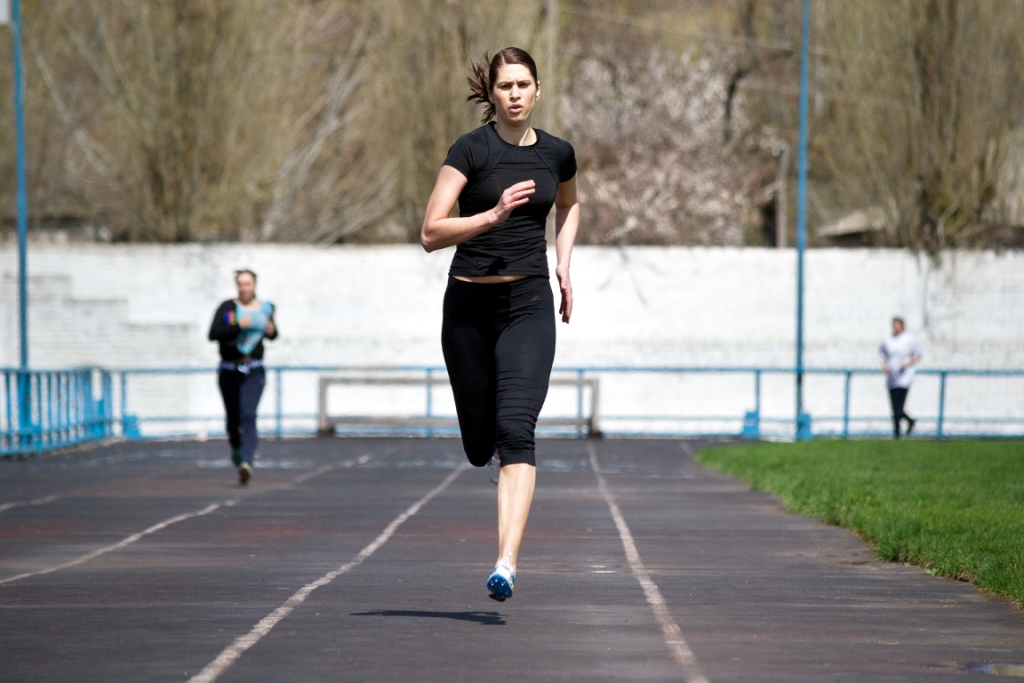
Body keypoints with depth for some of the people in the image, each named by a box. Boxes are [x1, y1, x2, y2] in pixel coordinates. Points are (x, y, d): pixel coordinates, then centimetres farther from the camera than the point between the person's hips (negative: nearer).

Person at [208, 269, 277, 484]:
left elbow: (273, 334, 22)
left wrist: (272, 331, -2)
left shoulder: (264, 309, 5)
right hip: (229, 371, 1)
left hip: (254, 371, -1)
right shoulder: (227, 308, -2)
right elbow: (213, 334, -14)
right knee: (233, 417, 12)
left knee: (248, 415, -17)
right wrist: (238, 326, -26)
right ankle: (236, 449, 43)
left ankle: (246, 463, -28)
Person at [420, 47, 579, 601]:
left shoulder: (557, 154, 6)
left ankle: (507, 564, -25)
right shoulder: (471, 150, -6)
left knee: (515, 429, -18)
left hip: (528, 305, 1)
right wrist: (493, 214, -25)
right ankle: (499, 458, 49)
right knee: (479, 445, 9)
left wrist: (564, 266, 17)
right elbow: (430, 234, -13)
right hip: (469, 305, -1)